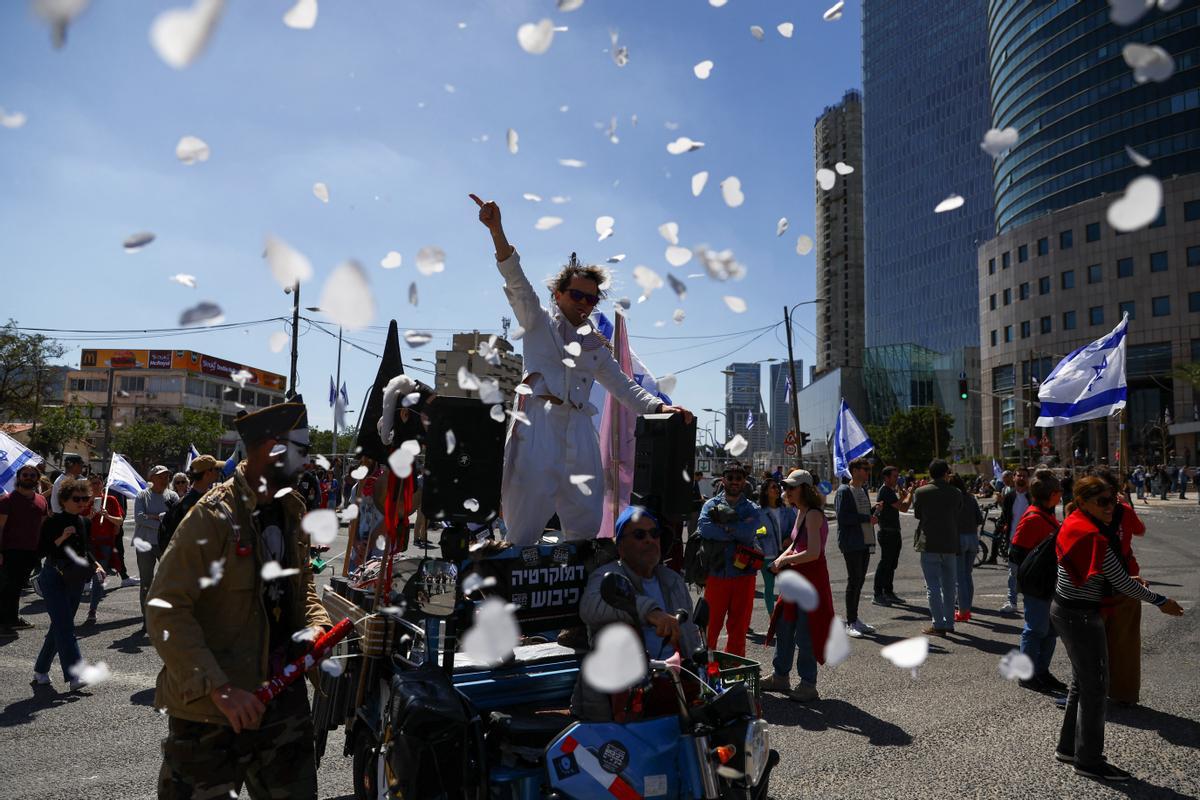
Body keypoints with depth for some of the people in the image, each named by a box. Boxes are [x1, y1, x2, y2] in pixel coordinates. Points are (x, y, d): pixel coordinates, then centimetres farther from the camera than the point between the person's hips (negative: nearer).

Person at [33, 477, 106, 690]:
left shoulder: (83, 522, 9)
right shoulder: (53, 522, -10)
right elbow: (40, 549, -13)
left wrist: (96, 565, 5)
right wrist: (61, 538, -26)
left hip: (75, 581, 7)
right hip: (54, 579, -7)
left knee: (59, 627, 13)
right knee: (65, 627, -13)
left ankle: (40, 671, 28)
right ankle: (74, 676, -16)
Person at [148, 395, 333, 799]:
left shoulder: (291, 510, 6)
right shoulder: (213, 516, -18)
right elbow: (165, 610, -20)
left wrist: (317, 626, -3)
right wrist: (219, 689, -25)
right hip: (208, 708, -7)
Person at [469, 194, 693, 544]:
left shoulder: (595, 345, 24)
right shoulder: (539, 322, 13)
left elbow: (622, 385, 27)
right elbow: (517, 283, -2)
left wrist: (660, 407, 12)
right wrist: (497, 231, -16)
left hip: (580, 430, 5)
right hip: (539, 423, -4)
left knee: (586, 522, 0)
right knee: (526, 522, -11)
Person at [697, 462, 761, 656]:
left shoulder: (751, 508, 8)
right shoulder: (711, 505, 6)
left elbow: (749, 532, -13)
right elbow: (704, 528, -14)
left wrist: (723, 522, -9)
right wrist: (736, 532, -12)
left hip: (743, 574, 1)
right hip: (716, 574, -1)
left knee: (739, 627, 9)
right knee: (710, 625, 3)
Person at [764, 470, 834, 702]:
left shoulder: (813, 514, -18)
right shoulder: (800, 512, 11)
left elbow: (813, 553, -26)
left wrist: (786, 560, -15)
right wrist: (780, 559, 2)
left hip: (812, 578, -10)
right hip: (797, 578, 10)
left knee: (805, 633, -1)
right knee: (784, 628, 16)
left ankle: (808, 685, 12)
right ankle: (780, 676, 29)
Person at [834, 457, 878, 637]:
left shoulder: (863, 491, 17)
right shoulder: (844, 491, -10)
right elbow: (842, 517, -19)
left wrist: (873, 513, 5)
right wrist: (867, 518, -17)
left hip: (865, 542, 8)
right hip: (851, 543, -8)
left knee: (860, 580, 12)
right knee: (854, 581, -5)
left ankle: (855, 619, 21)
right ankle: (850, 623, 2)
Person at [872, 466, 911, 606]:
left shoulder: (890, 491, 18)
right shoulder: (885, 491, -16)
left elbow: (898, 506, 21)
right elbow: (903, 508, -20)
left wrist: (903, 496, 10)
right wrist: (909, 494, -7)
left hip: (894, 533, 10)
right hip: (887, 533, -10)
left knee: (892, 564, 14)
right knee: (885, 564, -7)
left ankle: (888, 592, 21)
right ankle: (878, 595, -2)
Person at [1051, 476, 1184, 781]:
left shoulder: (1074, 523, 5)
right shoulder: (1093, 537, -24)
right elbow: (1122, 583, -17)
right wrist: (1160, 601, -4)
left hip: (1065, 609, 9)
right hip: (1080, 616, -9)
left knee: (1082, 681, 19)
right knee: (1096, 685, 2)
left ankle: (1068, 747, 31)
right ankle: (1089, 760, 13)